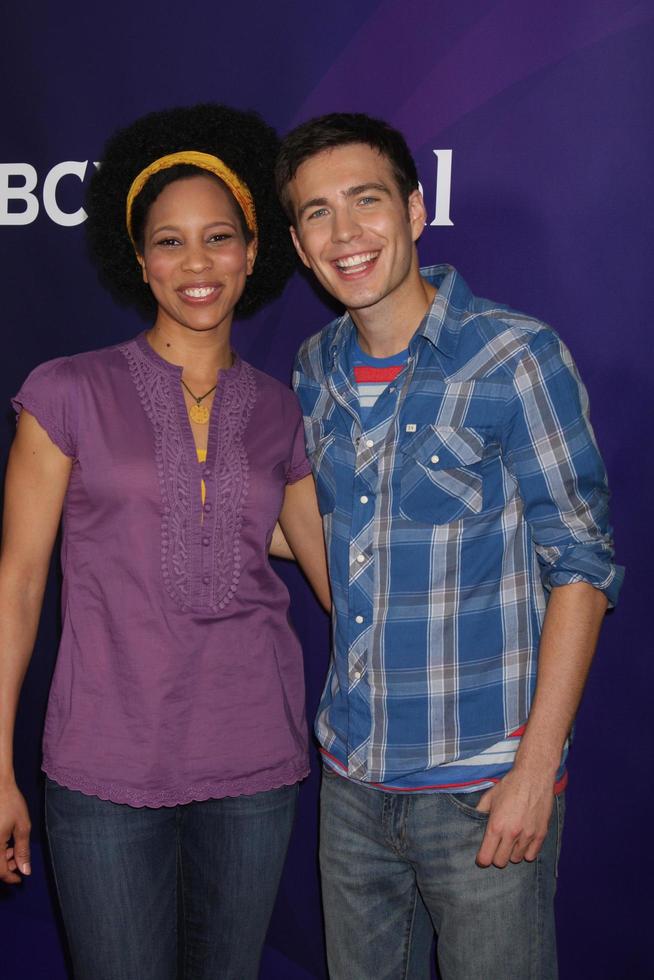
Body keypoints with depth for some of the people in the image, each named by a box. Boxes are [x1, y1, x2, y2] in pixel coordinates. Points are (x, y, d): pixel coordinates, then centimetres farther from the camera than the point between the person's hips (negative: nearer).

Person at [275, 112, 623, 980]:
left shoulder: (515, 357, -14)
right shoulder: (316, 370, 4)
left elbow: (581, 565, -12)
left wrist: (537, 766, -15)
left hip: (481, 784, -5)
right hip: (351, 777, 6)